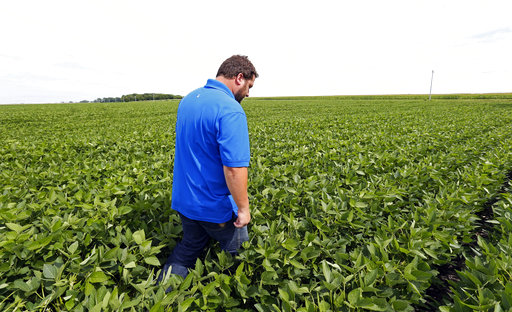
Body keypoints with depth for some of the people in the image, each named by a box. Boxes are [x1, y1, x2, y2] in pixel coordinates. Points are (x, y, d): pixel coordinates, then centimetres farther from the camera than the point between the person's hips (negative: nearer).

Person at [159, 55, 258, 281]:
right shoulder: (230, 111, -25)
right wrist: (243, 208, -17)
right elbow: (234, 168, -30)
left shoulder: (188, 100, 5)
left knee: (188, 249, 25)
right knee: (236, 253, 18)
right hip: (215, 206, -7)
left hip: (183, 199, 8)